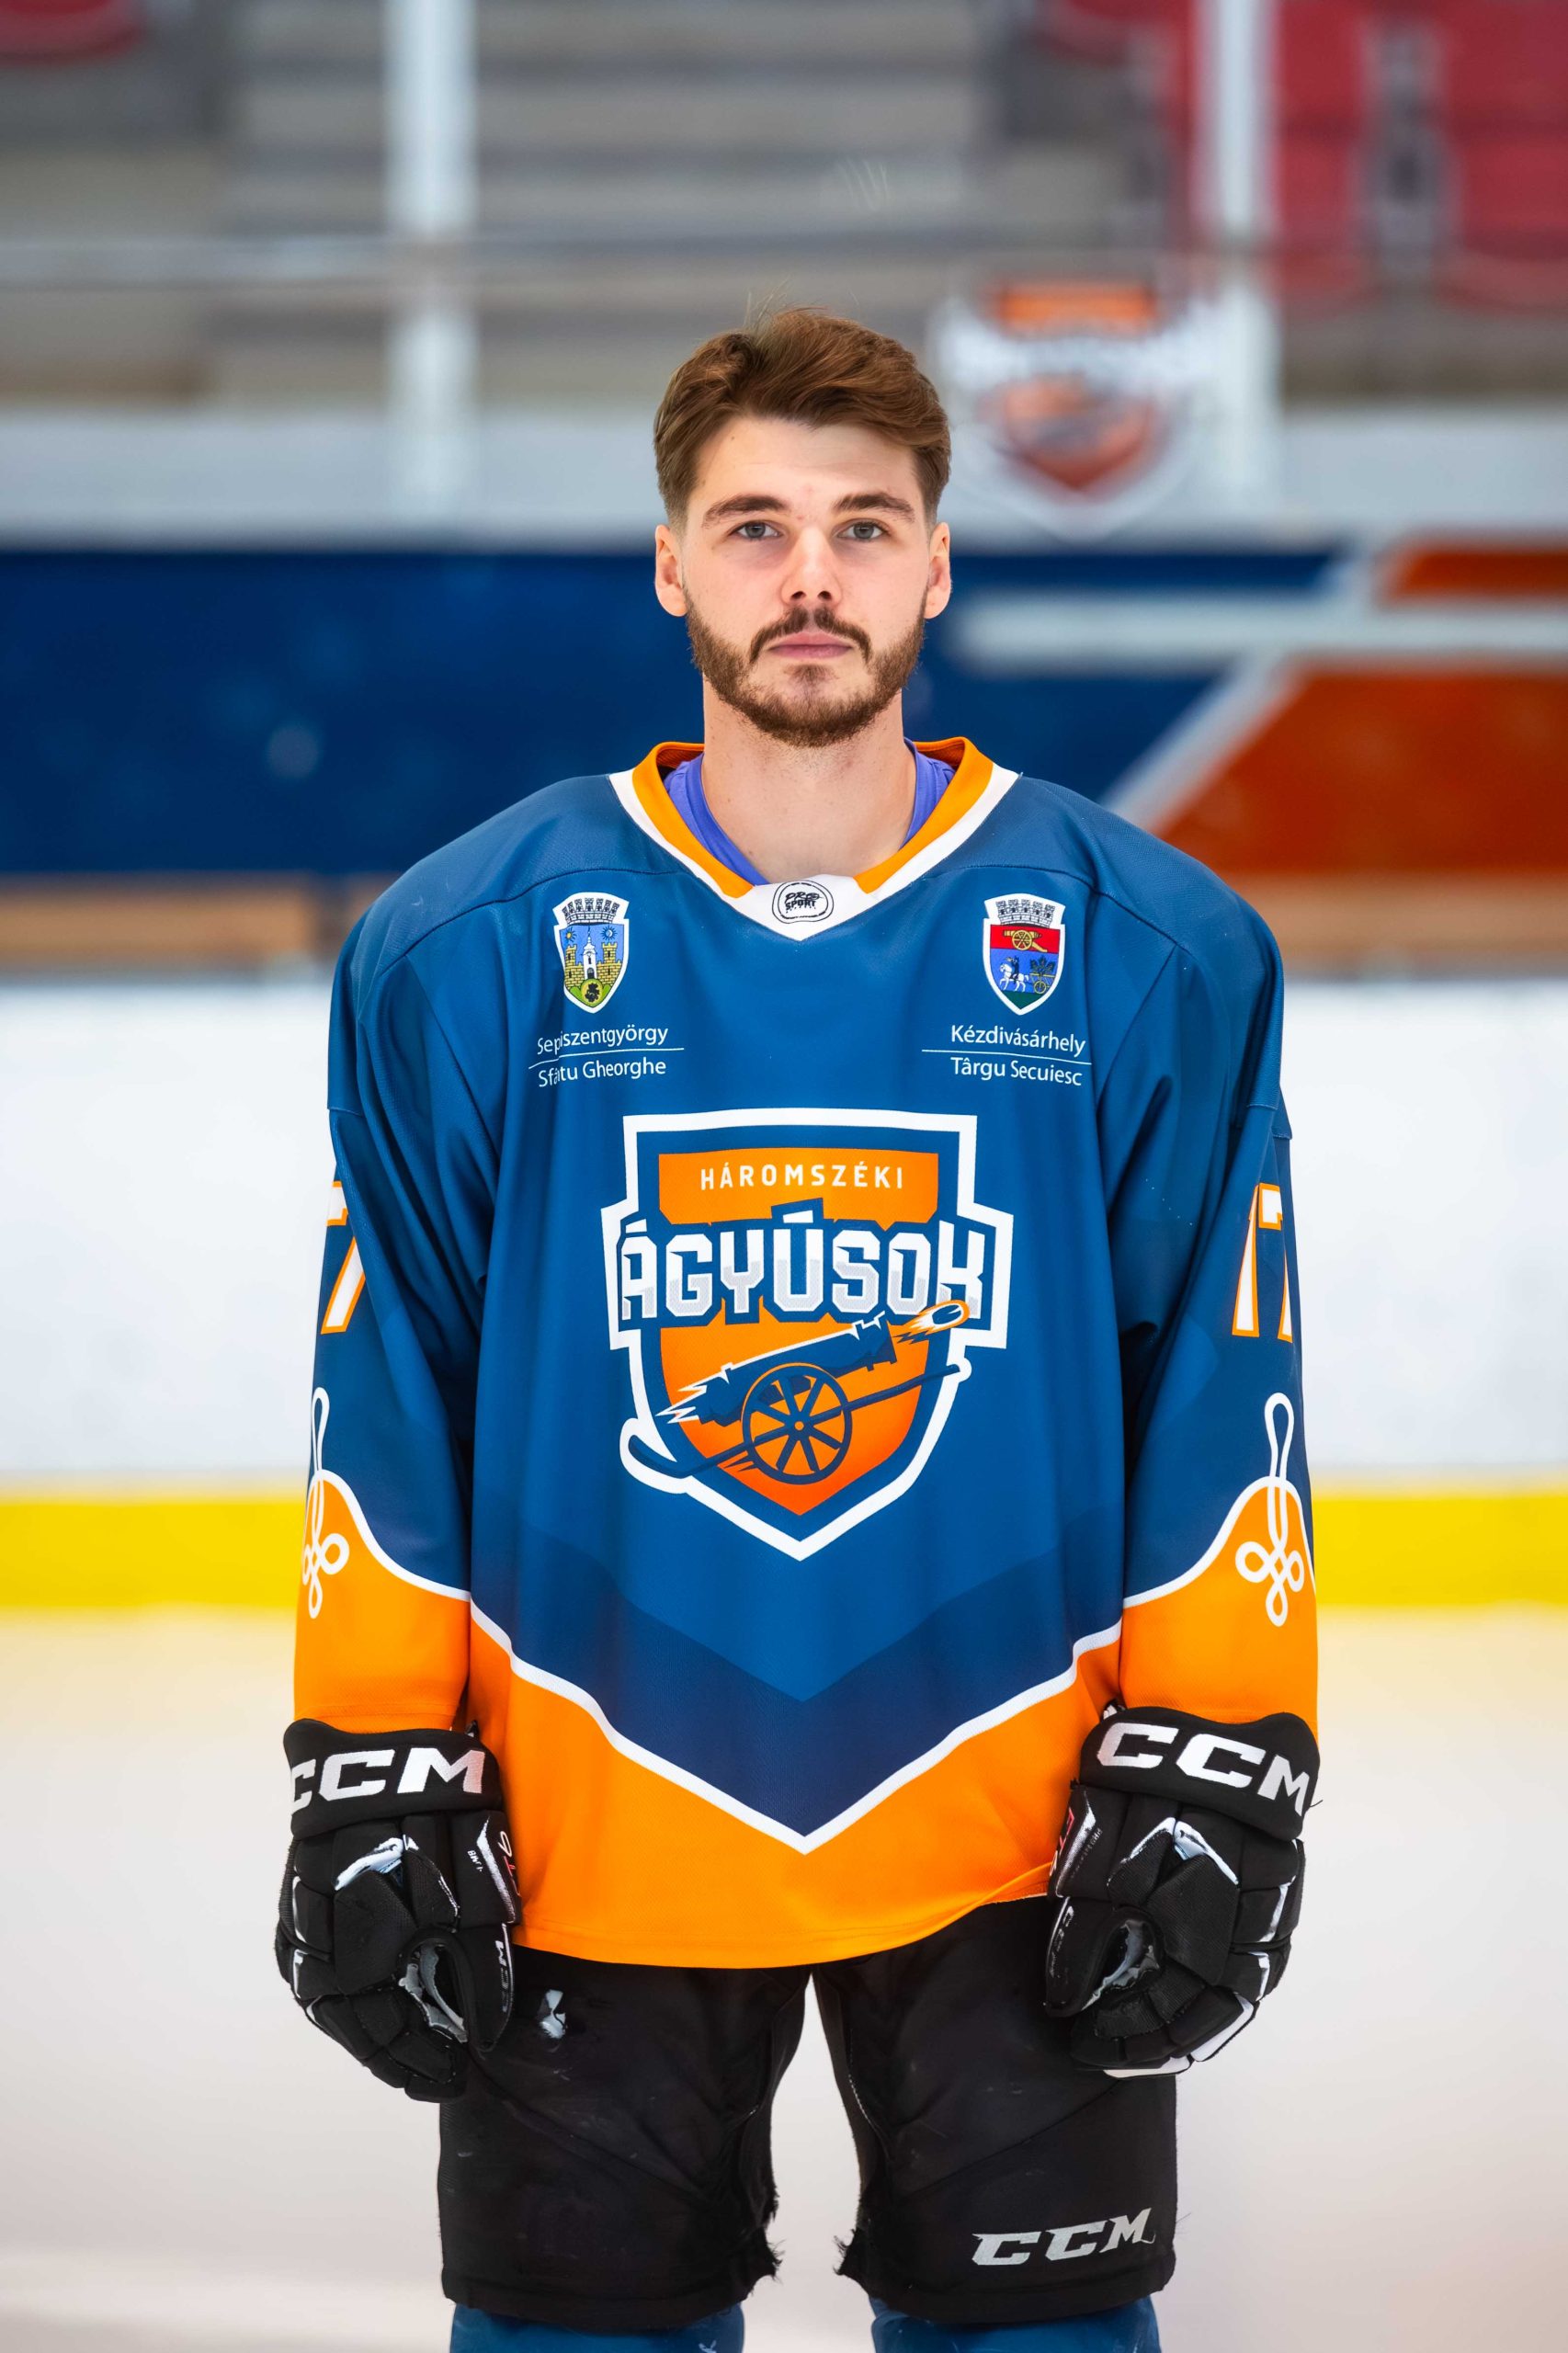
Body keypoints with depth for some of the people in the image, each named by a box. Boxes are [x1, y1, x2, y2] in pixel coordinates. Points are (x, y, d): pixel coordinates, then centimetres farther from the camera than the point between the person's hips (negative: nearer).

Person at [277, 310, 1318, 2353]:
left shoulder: (1153, 953, 1)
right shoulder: (464, 953, 1)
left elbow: (1226, 1394, 3)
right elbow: (383, 1401, 4)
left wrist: (1212, 1781, -3)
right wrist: (370, 1795, 0)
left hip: (1009, 1843, 0)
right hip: (592, 1848, 0)